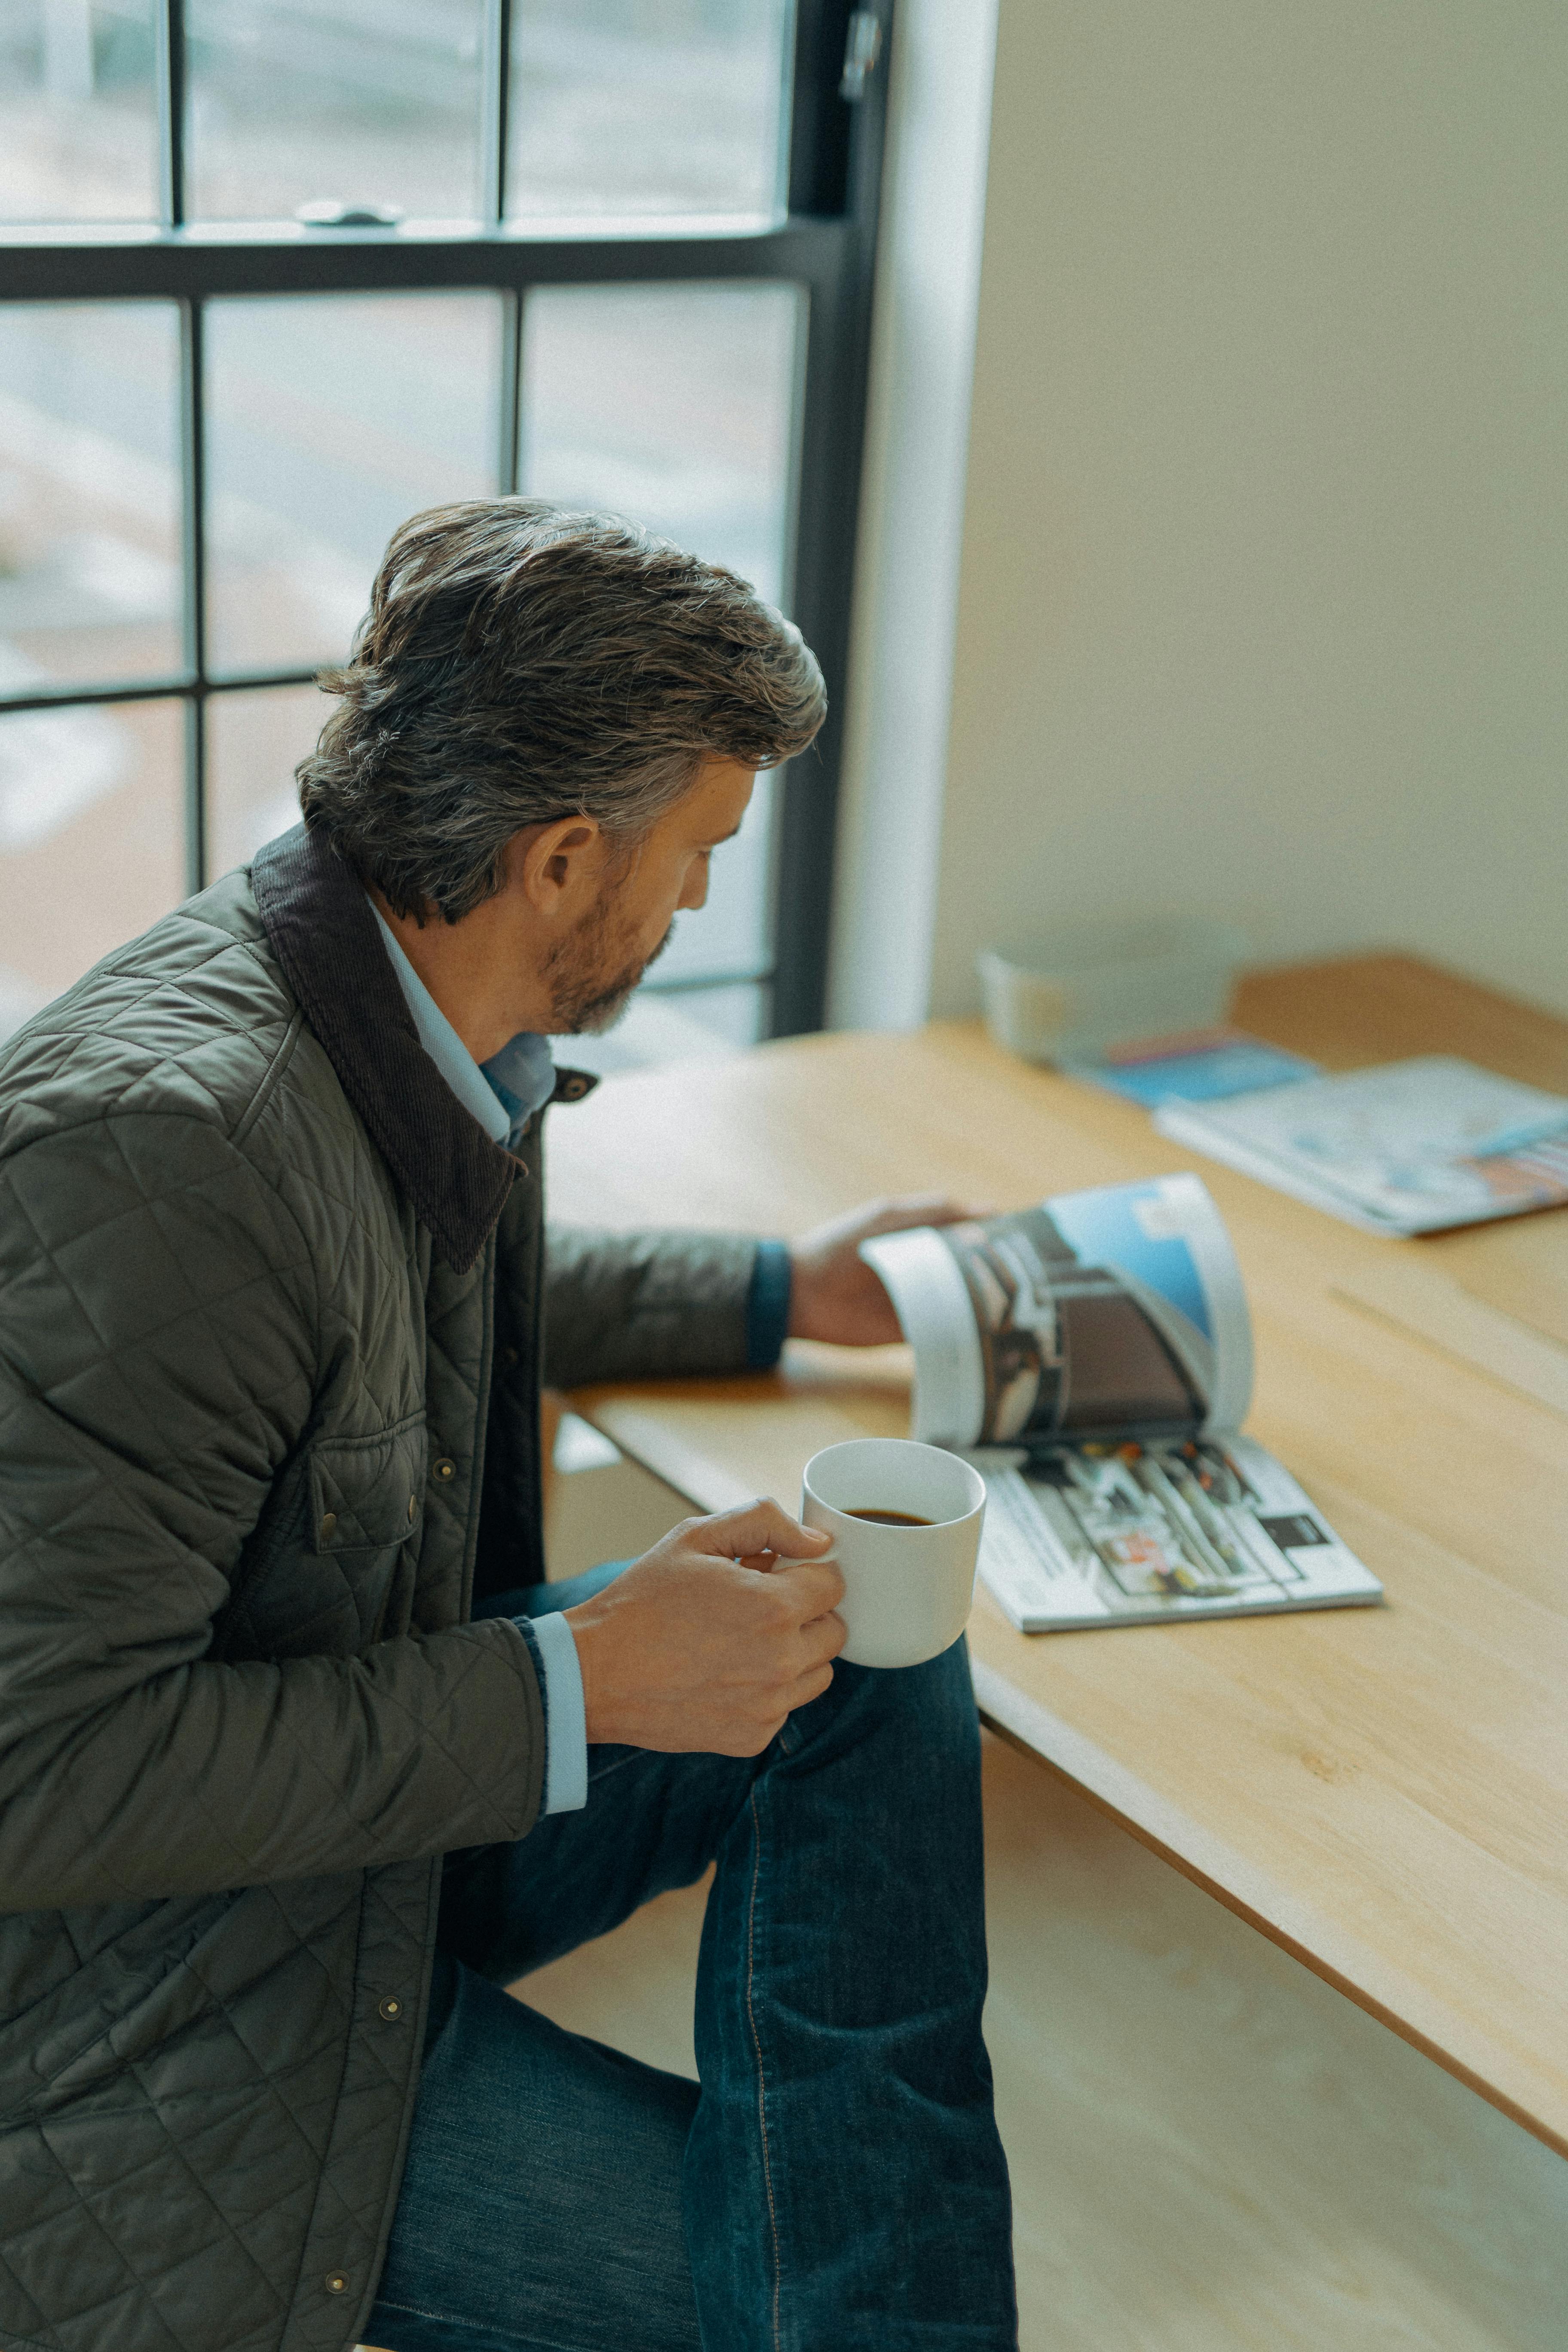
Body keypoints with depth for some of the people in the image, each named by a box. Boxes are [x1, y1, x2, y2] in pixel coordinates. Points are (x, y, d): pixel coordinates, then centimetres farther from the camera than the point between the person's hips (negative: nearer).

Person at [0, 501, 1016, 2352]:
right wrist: (581, 1685, -27)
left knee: (870, 1664, -5)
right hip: (156, 2023, -9)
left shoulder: (437, 1020, -2)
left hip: (393, 1793, 9)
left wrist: (780, 1294, 20)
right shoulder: (161, 1136, -31)